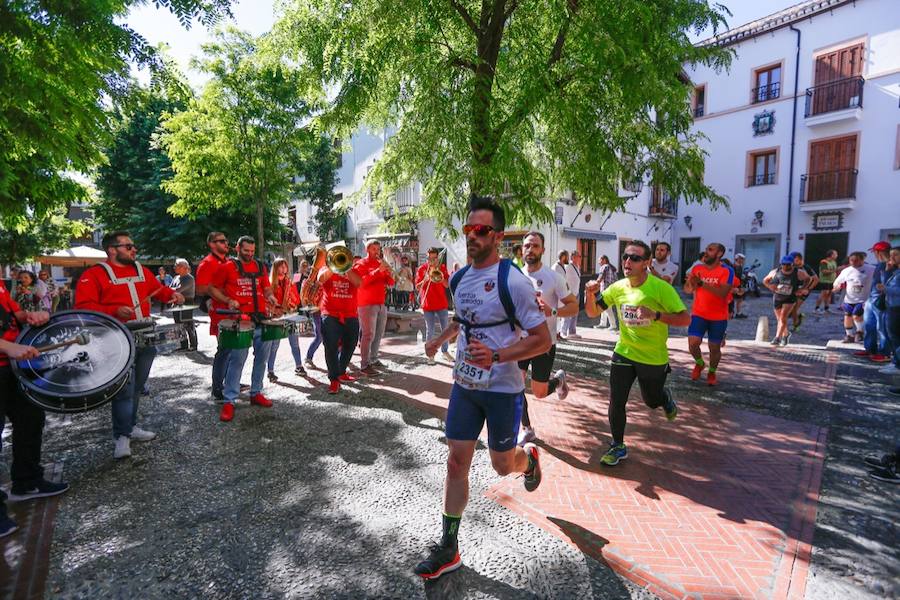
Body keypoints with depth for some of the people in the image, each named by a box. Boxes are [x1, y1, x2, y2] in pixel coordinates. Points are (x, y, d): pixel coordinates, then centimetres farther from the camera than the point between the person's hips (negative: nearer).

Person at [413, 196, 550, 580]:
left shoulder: (512, 281, -18)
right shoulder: (459, 278, 3)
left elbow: (542, 340, -16)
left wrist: (497, 356, -29)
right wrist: (441, 339, 11)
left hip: (503, 388, -5)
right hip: (464, 384, 5)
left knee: (501, 465, 12)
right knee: (456, 461, 7)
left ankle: (529, 458, 49)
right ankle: (448, 549, 23)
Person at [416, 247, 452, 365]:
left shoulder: (442, 268, 5)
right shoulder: (422, 269, 1)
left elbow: (447, 285, 2)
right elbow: (417, 287, -1)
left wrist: (442, 279, -15)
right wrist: (425, 279, -19)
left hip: (442, 303, 2)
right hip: (428, 304, -2)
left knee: (445, 328, 8)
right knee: (430, 330, 3)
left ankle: (445, 351, 20)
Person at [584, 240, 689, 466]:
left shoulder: (661, 288, -18)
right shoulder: (618, 287, -5)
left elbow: (685, 319, -18)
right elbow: (593, 312, 1)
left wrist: (655, 314, -33)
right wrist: (590, 294, -19)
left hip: (654, 358, -2)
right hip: (624, 353, 3)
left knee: (652, 401, 18)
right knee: (616, 402, 0)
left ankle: (665, 396, 55)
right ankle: (618, 447, 20)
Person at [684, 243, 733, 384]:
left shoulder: (727, 271, -12)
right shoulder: (697, 269, 1)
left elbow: (723, 293, -25)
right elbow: (687, 290, 3)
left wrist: (701, 283, -33)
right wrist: (691, 283, -19)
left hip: (718, 317, -2)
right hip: (698, 314, 2)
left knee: (714, 347, 8)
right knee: (692, 343, -9)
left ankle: (712, 372, 34)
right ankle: (699, 363, 22)